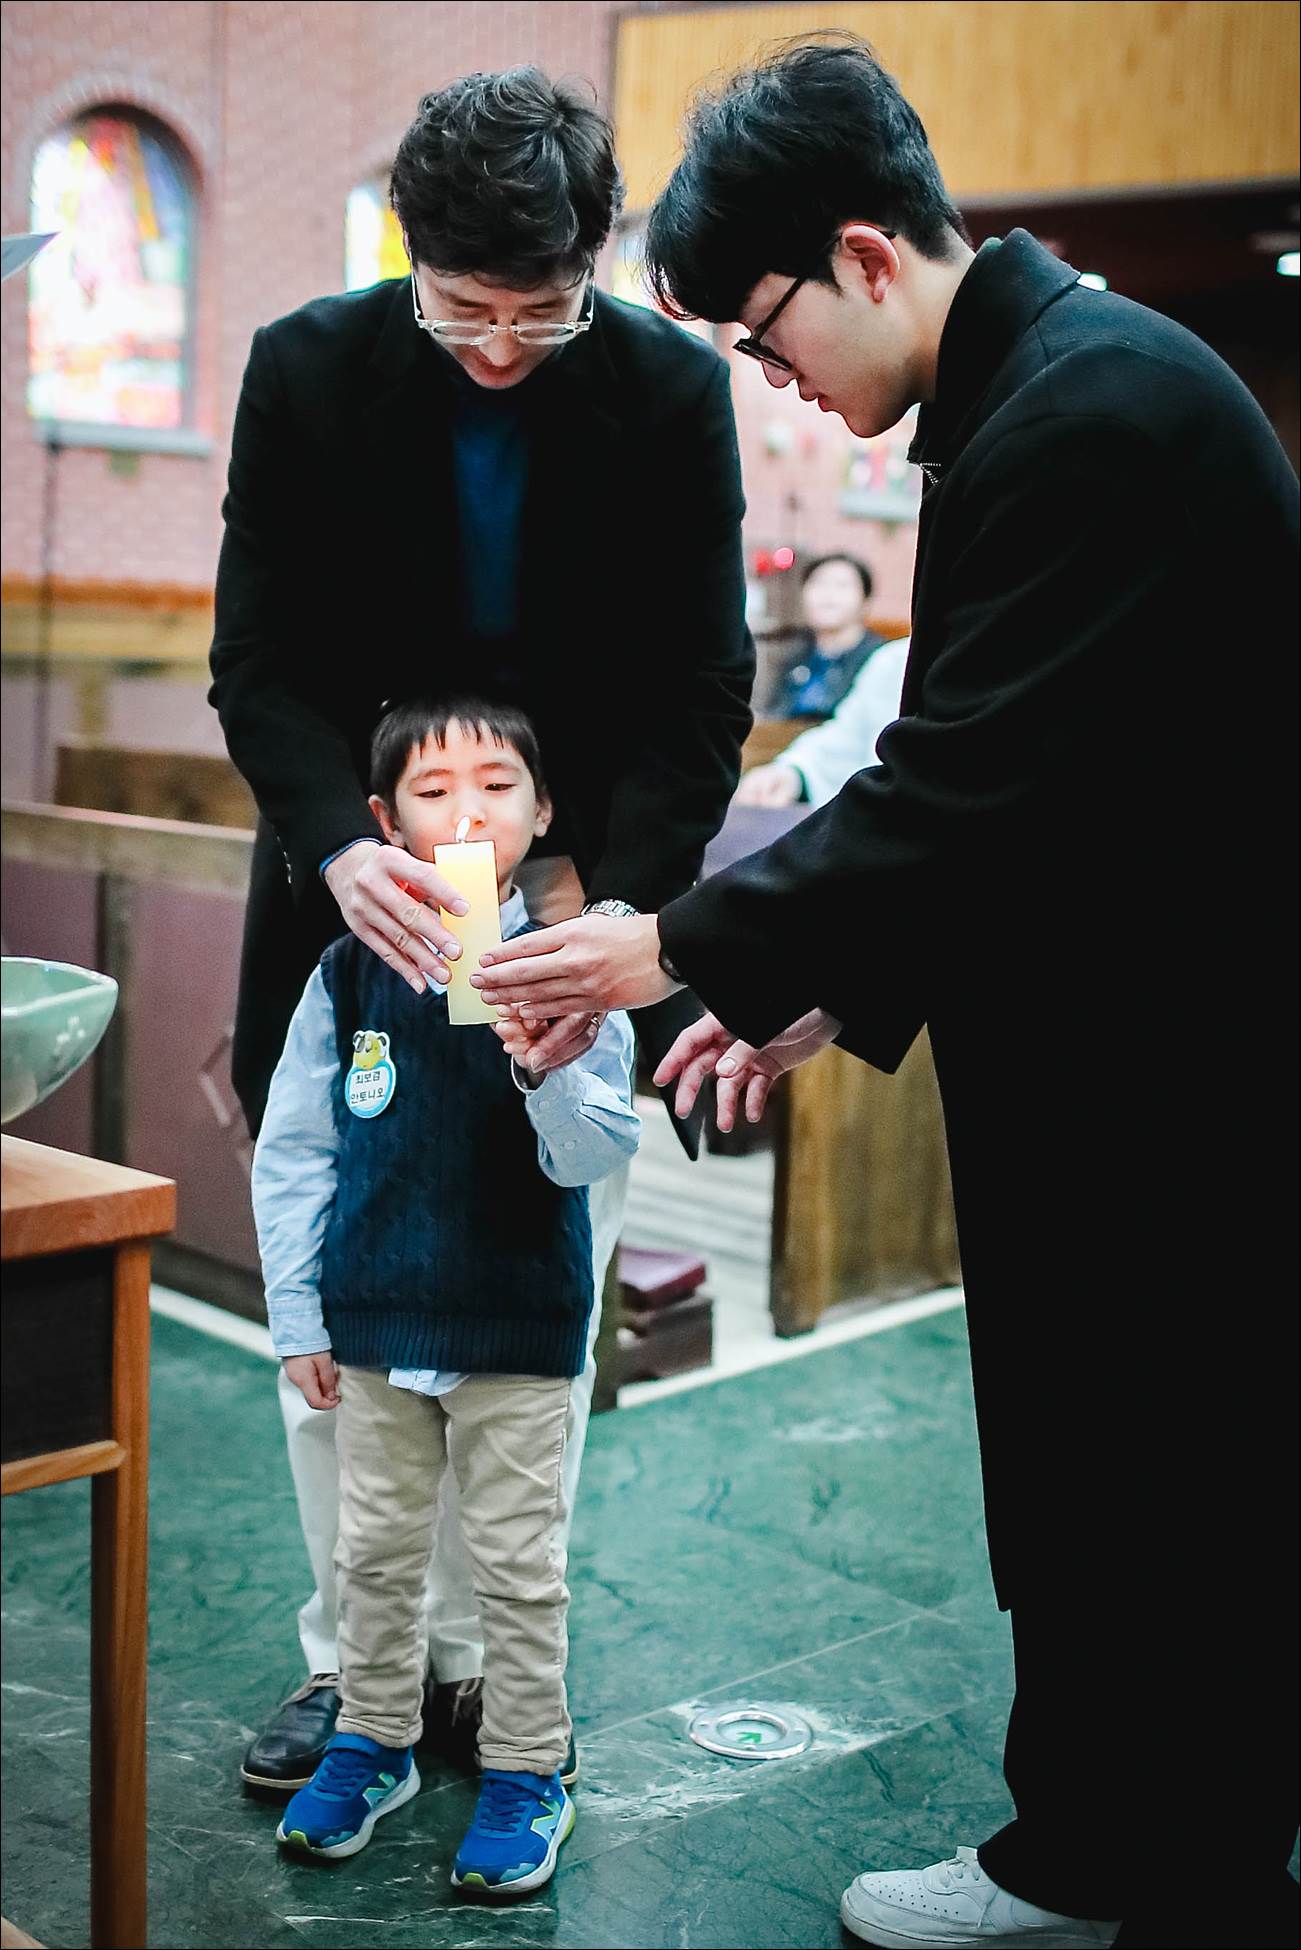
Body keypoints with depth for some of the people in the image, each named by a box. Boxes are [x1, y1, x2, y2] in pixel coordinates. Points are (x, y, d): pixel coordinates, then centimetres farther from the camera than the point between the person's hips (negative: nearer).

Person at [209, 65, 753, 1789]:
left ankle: (478, 1660, 21)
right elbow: (260, 662, -7)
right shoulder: (309, 370, -7)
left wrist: (610, 901, -24)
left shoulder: (674, 390, -8)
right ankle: (351, 1660, 21)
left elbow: (704, 696, -8)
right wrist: (343, 845, -26)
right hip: (360, 888, 1)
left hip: (584, 896, 0)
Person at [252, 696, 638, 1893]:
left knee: (518, 1564, 9)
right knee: (376, 1552, 17)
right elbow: (292, 1151, 2)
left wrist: (547, 1068, -32)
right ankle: (374, 1742, 37)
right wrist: (298, 1319, 2)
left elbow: (596, 1158, -12)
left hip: (520, 1332, -2)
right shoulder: (351, 972, -3)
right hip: (375, 1329, 3)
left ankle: (528, 1772, 26)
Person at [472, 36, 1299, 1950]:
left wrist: (684, 947, -16)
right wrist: (829, 990, 6)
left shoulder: (1091, 406, -21)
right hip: (1093, 1046, 10)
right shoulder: (1025, 390, 11)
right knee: (1071, 1481, 18)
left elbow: (966, 789, -25)